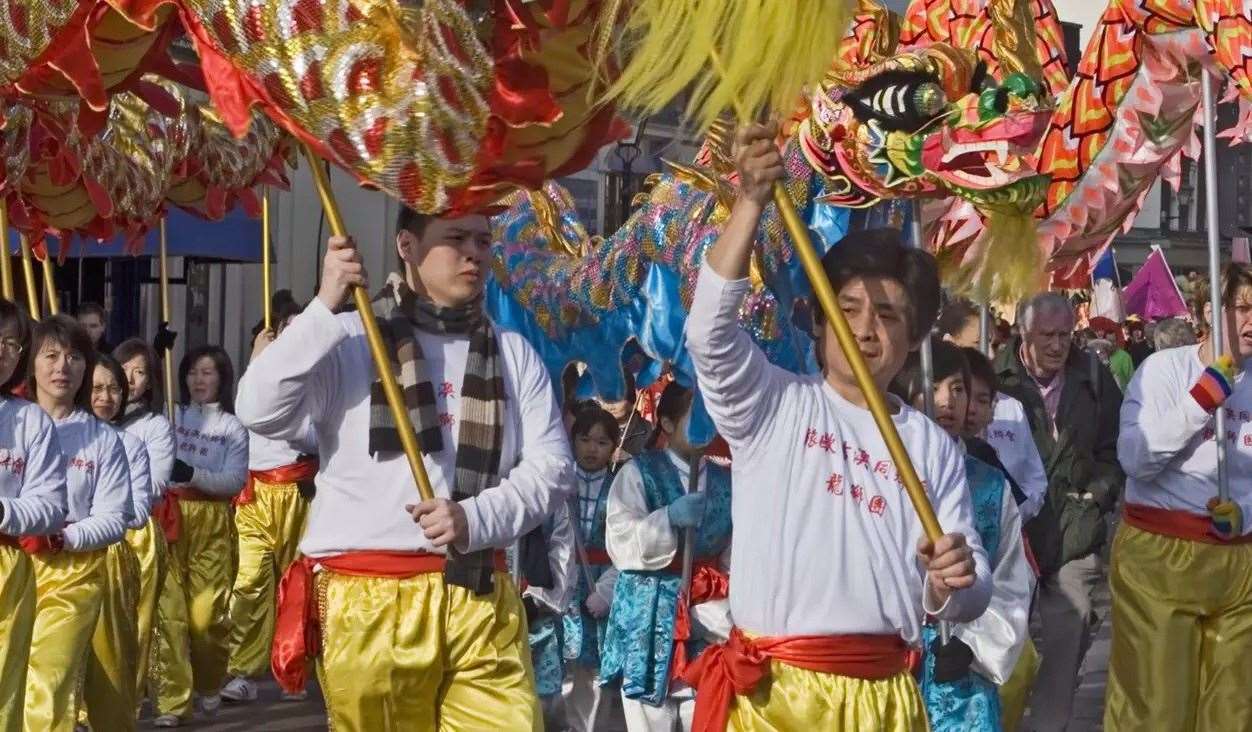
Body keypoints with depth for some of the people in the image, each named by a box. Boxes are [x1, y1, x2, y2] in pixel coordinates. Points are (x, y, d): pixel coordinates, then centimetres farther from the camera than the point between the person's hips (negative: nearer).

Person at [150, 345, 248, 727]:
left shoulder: (233, 427, 8)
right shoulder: (171, 415, 12)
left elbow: (235, 481, -2)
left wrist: (193, 474, -20)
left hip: (212, 520, -1)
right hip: (170, 514, 1)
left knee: (207, 610, -6)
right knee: (170, 608, -8)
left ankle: (210, 685, 20)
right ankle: (172, 699, -5)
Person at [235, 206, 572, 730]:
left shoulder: (513, 354, 11)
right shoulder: (347, 339, 1)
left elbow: (551, 466, 4)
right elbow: (260, 412, -12)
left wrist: (475, 518, -13)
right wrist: (324, 309, -18)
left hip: (480, 598, 3)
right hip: (367, 602, -3)